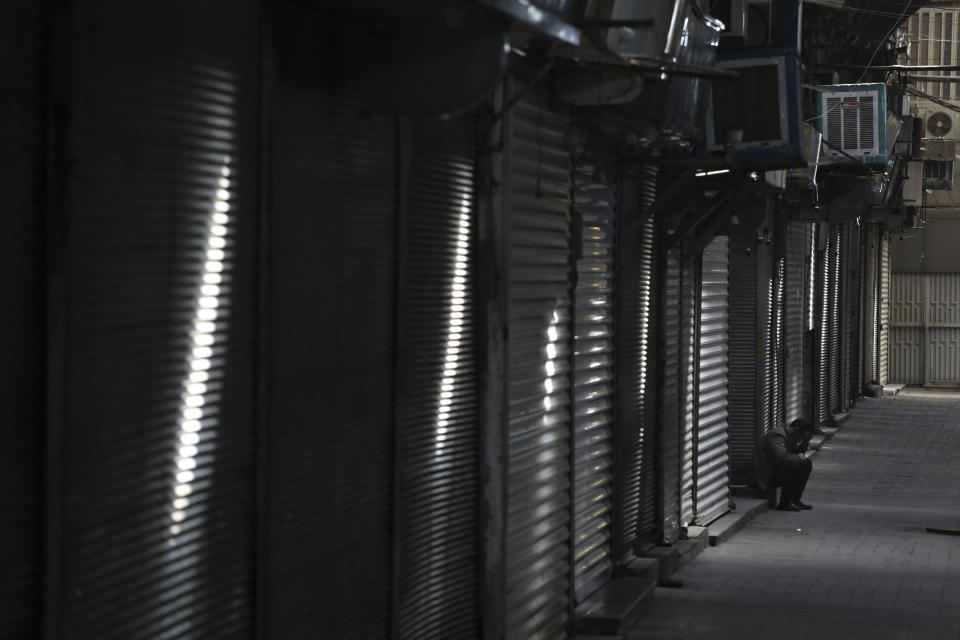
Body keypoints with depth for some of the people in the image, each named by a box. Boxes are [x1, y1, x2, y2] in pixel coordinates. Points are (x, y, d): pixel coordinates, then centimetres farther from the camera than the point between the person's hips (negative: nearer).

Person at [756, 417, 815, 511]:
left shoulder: (789, 436, 11)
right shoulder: (776, 435, -20)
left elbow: (799, 453, 18)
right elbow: (781, 456, -34)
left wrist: (805, 441, 2)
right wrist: (798, 457, -18)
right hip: (767, 477, -10)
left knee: (806, 463, 5)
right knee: (793, 464, -30)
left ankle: (795, 499, 5)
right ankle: (784, 503, -20)